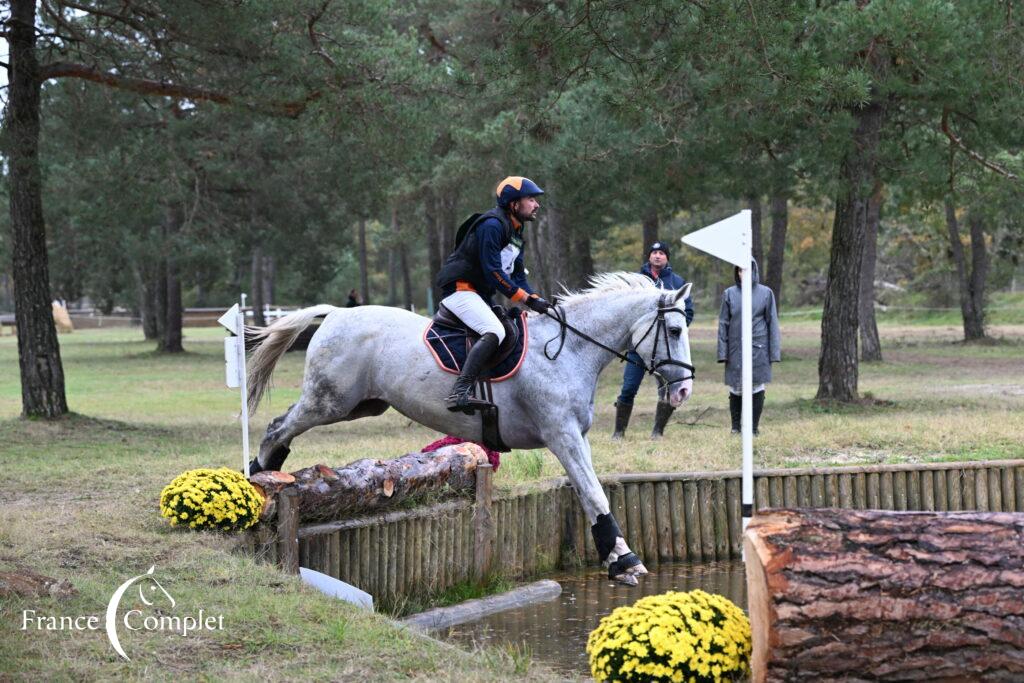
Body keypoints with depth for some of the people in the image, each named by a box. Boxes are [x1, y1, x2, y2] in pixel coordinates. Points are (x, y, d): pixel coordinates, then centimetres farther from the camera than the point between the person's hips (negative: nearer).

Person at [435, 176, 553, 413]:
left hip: (479, 295, 11)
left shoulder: (516, 233, 16)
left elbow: (518, 275, 15)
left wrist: (537, 299, -3)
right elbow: (493, 272, -21)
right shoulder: (492, 225, -15)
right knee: (494, 332, -30)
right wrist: (527, 298, -19)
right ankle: (459, 393, -42)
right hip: (460, 288, -11)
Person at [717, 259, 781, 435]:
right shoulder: (729, 294, 5)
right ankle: (735, 427, 15)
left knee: (757, 389, 0)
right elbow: (723, 324, 6)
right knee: (735, 389, 3)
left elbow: (772, 323, 4)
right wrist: (722, 352, 0)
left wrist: (774, 352, 0)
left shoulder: (766, 293, 3)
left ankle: (754, 427, 10)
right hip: (736, 349, 1)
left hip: (758, 349, -1)